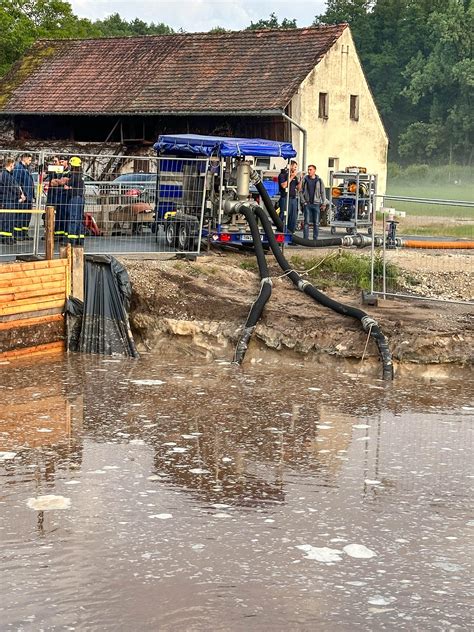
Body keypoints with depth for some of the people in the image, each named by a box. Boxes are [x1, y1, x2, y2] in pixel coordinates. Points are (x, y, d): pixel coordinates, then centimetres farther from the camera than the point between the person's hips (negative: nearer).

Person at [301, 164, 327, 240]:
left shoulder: (319, 180, 5)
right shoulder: (305, 179, 5)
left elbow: (323, 192, 7)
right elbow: (301, 191, 7)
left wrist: (324, 203, 1)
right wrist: (303, 201, -2)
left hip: (316, 204, 0)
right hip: (307, 204, 0)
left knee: (316, 223, 2)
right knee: (306, 222, -2)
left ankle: (315, 239, 8)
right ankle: (306, 239, 0)